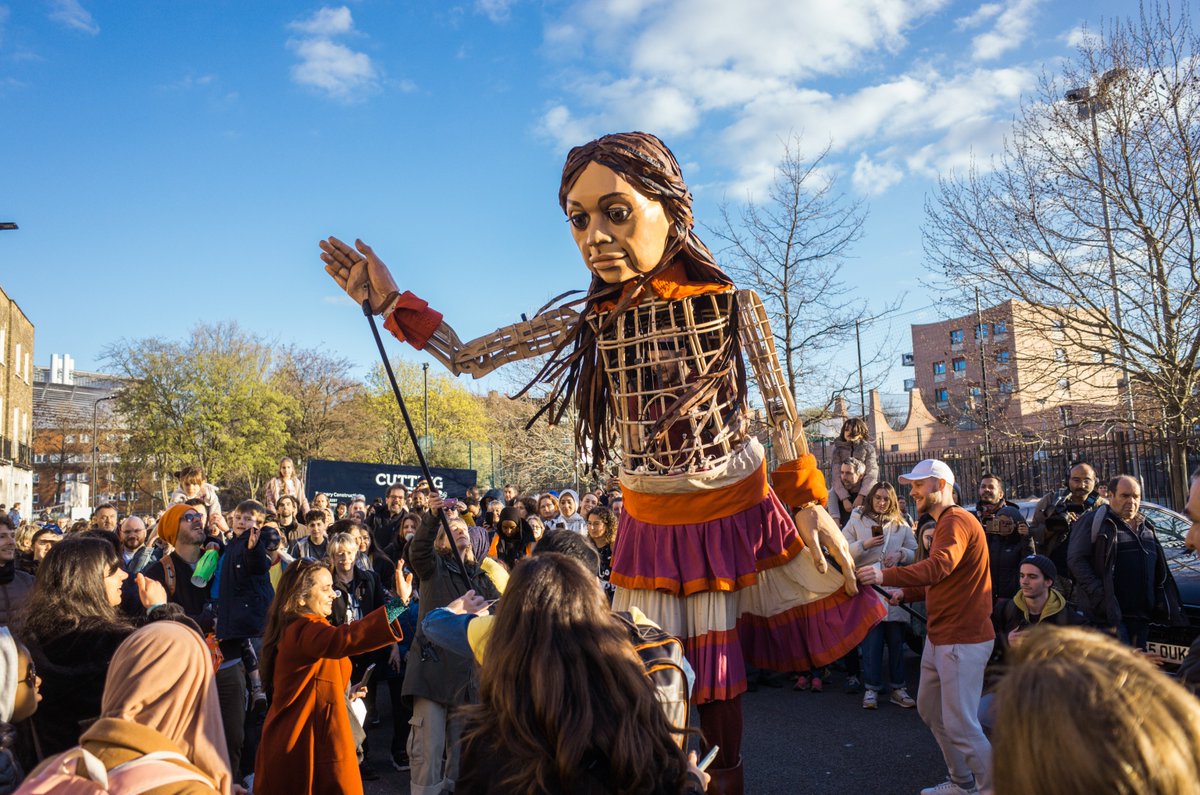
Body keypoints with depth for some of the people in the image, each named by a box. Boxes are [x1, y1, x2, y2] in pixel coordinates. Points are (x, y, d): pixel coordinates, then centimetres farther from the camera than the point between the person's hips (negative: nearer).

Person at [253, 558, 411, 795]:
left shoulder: (293, 629, 13)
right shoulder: (305, 629, -19)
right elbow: (343, 639, -42)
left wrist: (343, 693, 15)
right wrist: (398, 602, -48)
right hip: (314, 749, -10)